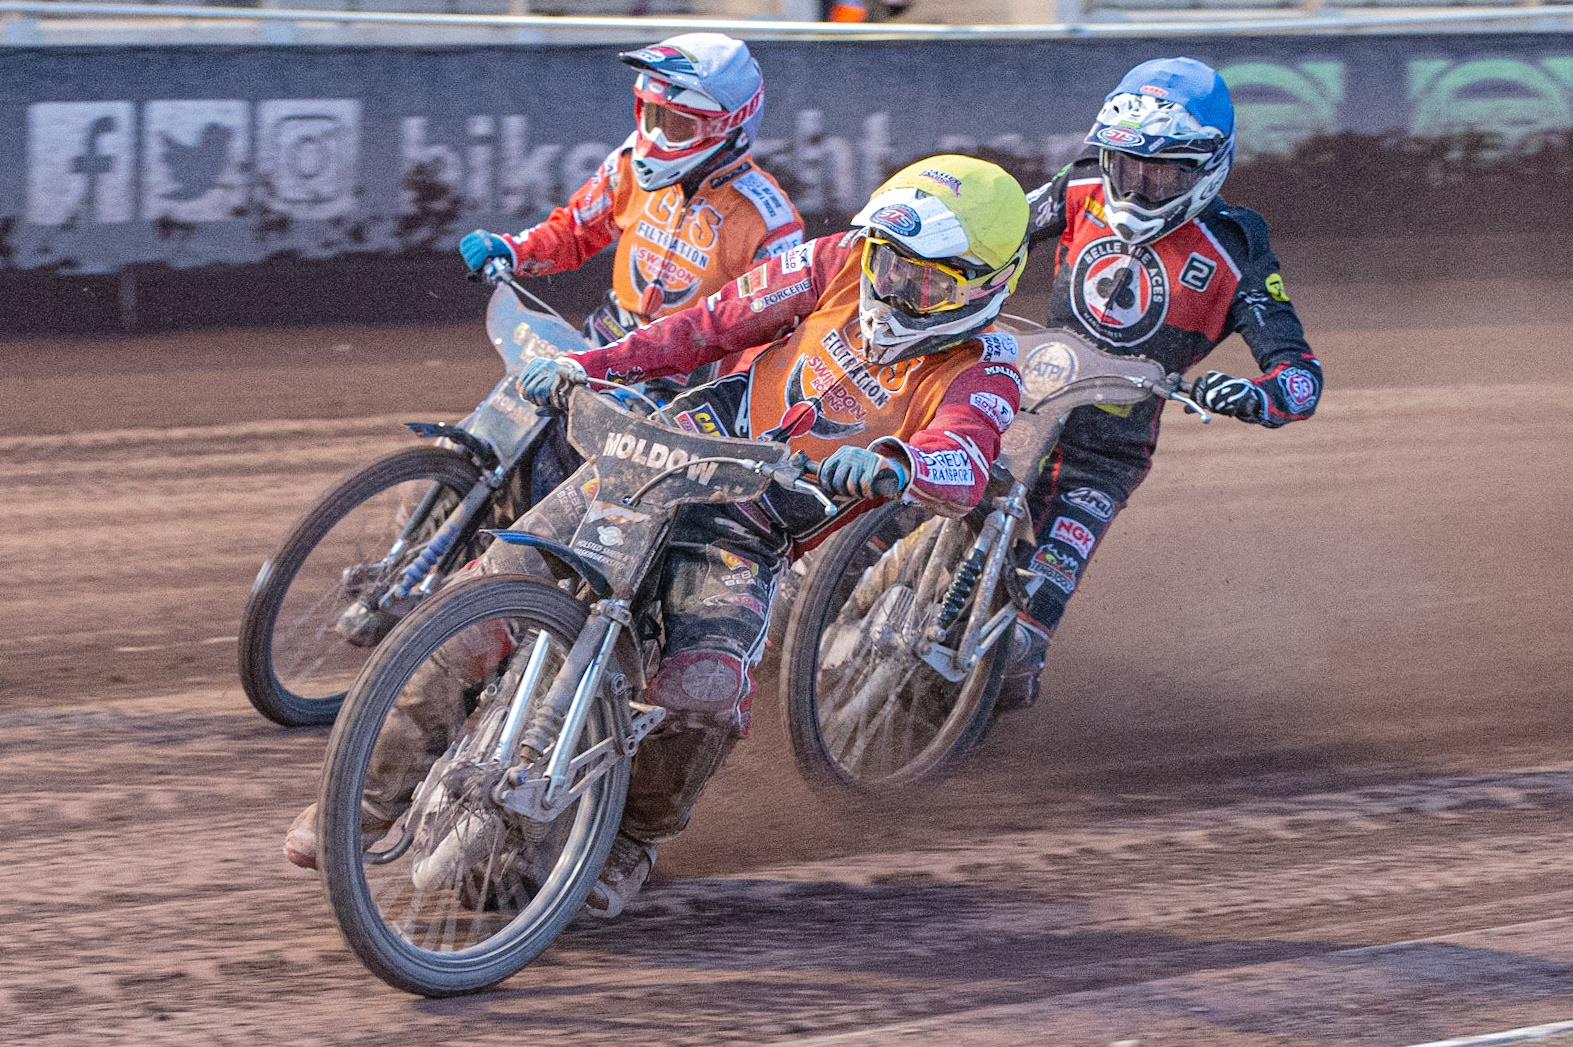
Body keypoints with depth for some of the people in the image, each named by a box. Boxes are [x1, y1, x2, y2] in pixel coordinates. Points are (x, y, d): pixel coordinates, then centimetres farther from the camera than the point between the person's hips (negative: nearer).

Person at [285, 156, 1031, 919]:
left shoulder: (980, 369, -8)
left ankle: (634, 838, 3)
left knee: (704, 693, -28)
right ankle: (382, 789, -1)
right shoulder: (841, 264, 1)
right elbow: (714, 323, 8)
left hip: (745, 545, -2)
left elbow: (967, 470, -27)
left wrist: (891, 463, -49)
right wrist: (588, 365, -1)